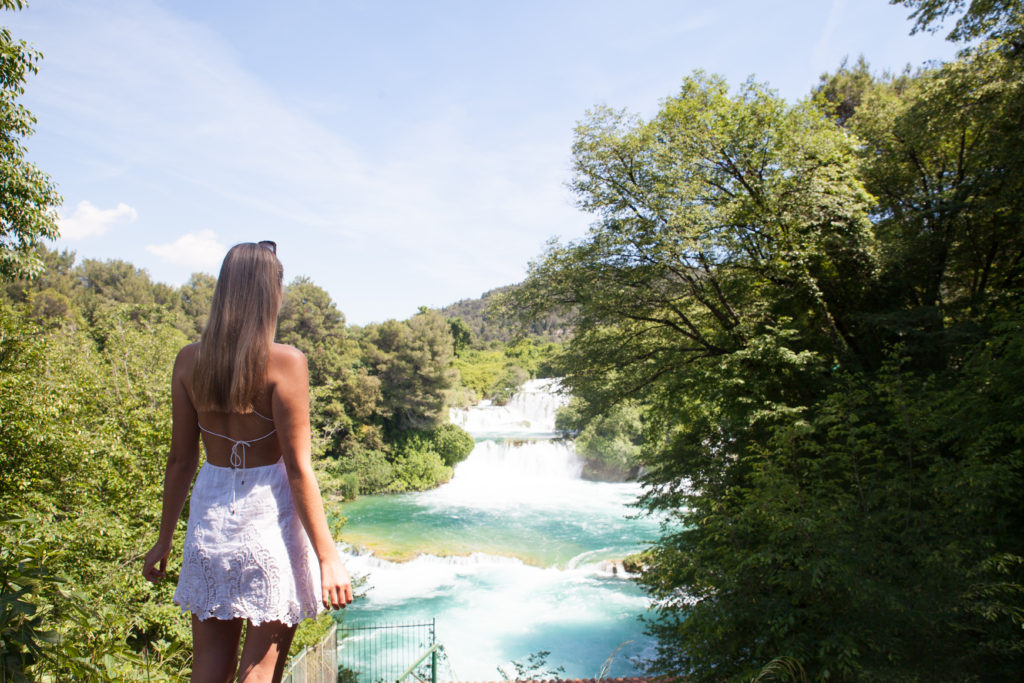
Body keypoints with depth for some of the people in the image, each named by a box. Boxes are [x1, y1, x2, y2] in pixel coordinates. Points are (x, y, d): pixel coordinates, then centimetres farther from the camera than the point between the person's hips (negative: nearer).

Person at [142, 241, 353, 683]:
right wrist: (328, 558, -9)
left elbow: (181, 459, 5)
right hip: (269, 512, -4)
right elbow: (298, 469, -14)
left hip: (211, 510, 5)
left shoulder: (189, 360, 1)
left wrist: (164, 540, 17)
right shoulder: (285, 362, -14)